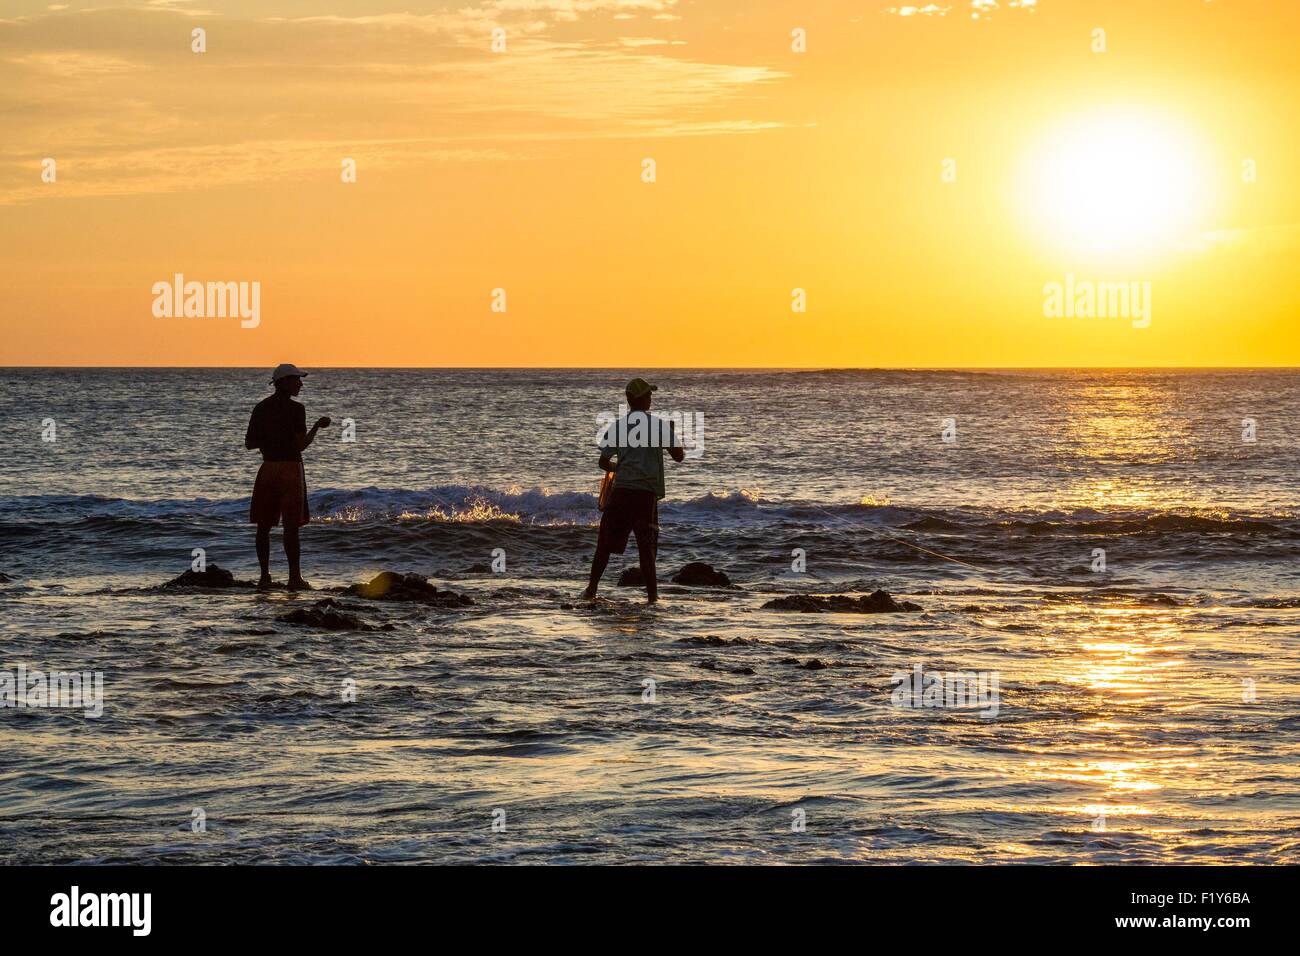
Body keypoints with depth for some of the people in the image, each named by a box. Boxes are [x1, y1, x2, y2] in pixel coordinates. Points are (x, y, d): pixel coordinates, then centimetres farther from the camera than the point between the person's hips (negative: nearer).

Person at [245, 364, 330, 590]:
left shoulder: (261, 408, 5)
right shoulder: (295, 409, -12)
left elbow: (249, 443, 6)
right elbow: (301, 445, -17)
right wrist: (317, 426, -3)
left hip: (267, 468, 5)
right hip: (291, 468, -5)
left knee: (264, 525, 11)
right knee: (291, 526, -2)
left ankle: (265, 576, 12)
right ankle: (294, 578, -3)